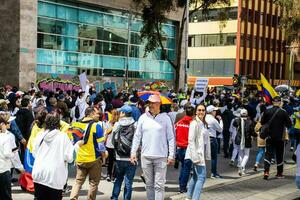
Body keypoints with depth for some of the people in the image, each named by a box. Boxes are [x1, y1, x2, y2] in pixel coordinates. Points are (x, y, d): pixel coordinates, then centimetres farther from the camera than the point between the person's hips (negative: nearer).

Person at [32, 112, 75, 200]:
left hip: (39, 174, 4)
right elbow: (70, 157, -12)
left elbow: (34, 153, 12)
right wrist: (76, 145, 4)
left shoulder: (40, 135, 2)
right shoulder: (63, 137, -9)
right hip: (55, 176, -3)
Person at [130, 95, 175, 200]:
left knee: (159, 185, -2)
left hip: (161, 157, -3)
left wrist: (171, 155, -4)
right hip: (146, 157, 3)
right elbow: (137, 136, 9)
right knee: (149, 184, 11)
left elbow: (171, 138, 0)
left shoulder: (165, 118, 0)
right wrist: (133, 153, 4)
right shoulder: (143, 117, 6)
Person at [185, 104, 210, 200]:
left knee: (195, 176, 16)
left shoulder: (204, 124, 13)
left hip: (201, 154, 9)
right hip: (196, 153, -9)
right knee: (201, 177, -13)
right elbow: (191, 141, -17)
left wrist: (207, 155, 15)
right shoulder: (194, 123, -13)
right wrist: (195, 157, -21)